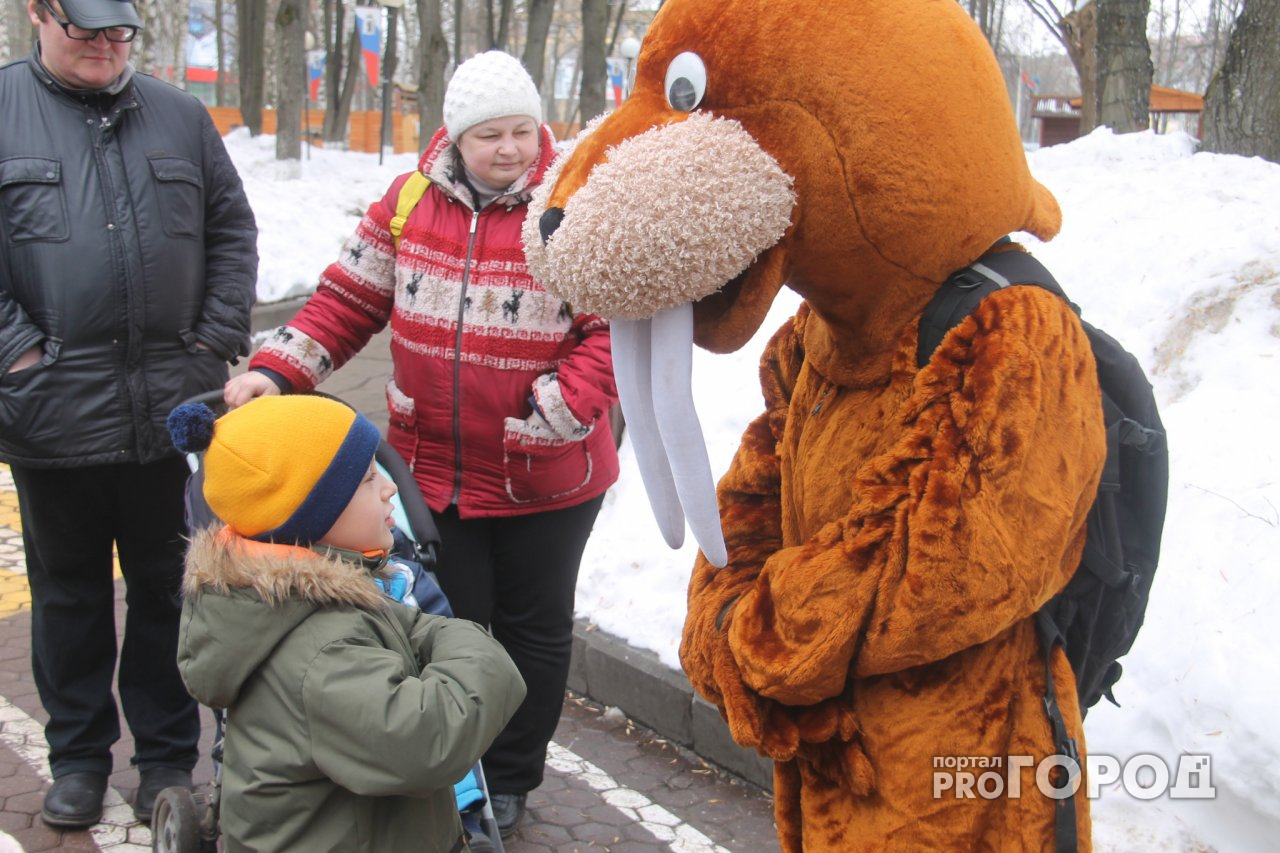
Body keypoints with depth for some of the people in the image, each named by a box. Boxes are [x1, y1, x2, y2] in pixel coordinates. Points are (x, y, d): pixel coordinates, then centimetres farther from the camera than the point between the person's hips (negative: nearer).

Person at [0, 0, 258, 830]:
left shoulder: (180, 115, 8)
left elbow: (233, 232, 11)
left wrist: (219, 341, 2)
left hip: (171, 408, 2)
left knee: (166, 585, 12)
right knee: (69, 589, 13)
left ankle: (168, 757, 26)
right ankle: (79, 754, 29)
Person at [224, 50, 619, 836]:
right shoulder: (412, 201, 0)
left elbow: (619, 326, -15)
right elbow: (350, 298, 5)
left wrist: (553, 416, -23)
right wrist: (276, 370, -7)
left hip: (545, 483, -2)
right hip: (432, 471, 3)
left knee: (534, 629, 15)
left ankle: (510, 781, 34)